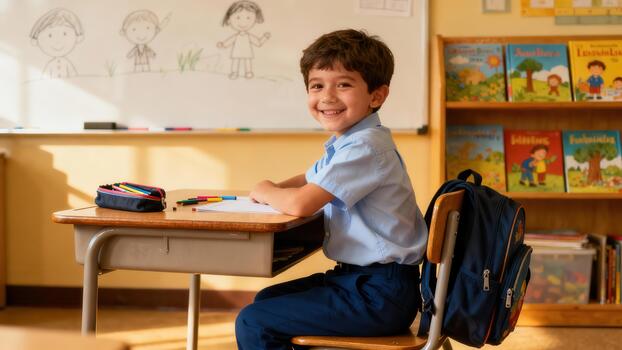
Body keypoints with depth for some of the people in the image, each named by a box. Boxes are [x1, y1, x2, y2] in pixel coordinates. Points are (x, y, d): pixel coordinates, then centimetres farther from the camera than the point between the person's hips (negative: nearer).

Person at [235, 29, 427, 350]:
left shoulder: (365, 147, -21)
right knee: (267, 299, 24)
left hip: (380, 293, -10)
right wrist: (275, 189, 8)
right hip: (359, 277, 10)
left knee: (252, 323, -11)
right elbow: (310, 179, 30)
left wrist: (264, 192, -3)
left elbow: (300, 204, -25)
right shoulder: (343, 143, 10)